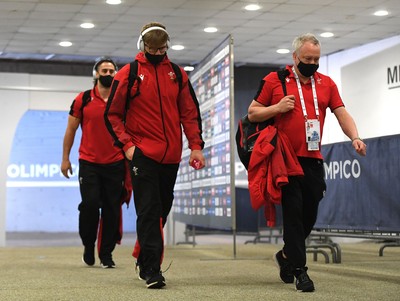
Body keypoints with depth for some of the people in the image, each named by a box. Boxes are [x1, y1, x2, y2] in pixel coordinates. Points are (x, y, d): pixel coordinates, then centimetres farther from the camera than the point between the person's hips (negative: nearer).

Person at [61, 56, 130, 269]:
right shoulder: (83, 100, 2)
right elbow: (71, 130, 7)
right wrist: (65, 158, 4)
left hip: (115, 163, 1)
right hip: (89, 162, -1)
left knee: (112, 210, 1)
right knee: (90, 204, -10)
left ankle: (106, 254, 12)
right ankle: (88, 246, 14)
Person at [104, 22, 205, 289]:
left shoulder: (177, 74, 10)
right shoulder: (128, 74, 1)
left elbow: (190, 113, 11)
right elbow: (112, 114, 3)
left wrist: (196, 146, 1)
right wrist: (126, 144, -8)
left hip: (171, 156, 4)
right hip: (143, 154, -4)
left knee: (161, 211, 12)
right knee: (149, 211, -8)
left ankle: (143, 258, 29)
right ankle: (152, 271, -6)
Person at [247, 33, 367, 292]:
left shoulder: (326, 83, 12)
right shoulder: (274, 81, 2)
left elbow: (342, 113, 7)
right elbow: (252, 113, 5)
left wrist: (355, 137, -11)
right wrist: (277, 108, -12)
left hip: (313, 160, 4)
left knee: (309, 215, 8)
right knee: (293, 213, -7)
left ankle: (286, 255, 31)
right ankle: (300, 270, -1)